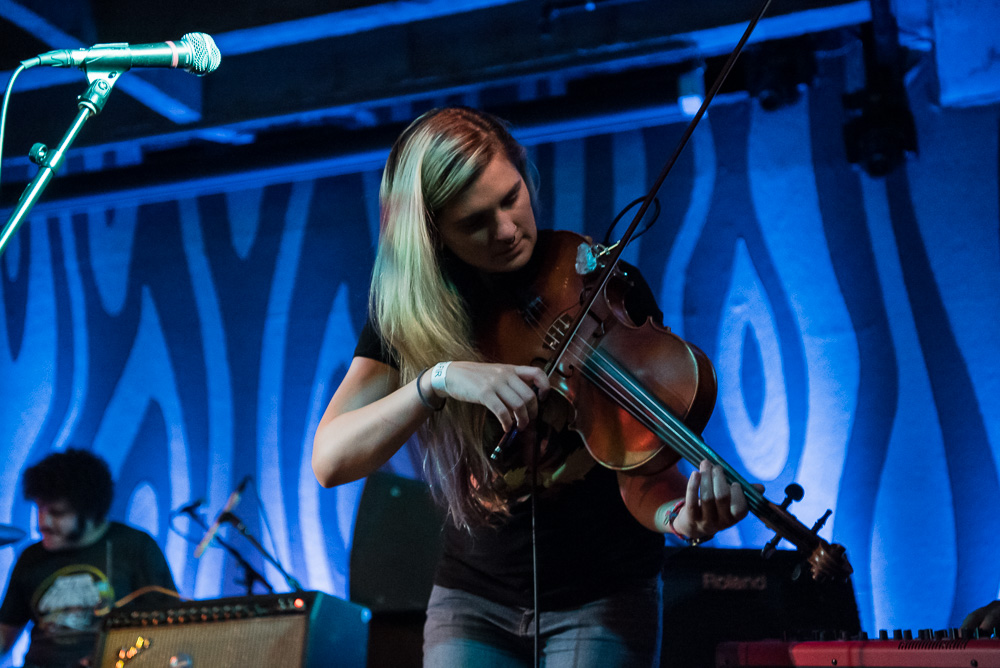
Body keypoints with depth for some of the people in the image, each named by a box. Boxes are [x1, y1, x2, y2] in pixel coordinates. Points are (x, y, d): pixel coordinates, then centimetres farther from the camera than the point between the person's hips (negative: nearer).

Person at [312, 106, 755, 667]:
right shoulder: (409, 311, -7)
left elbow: (639, 473, -17)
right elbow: (330, 461, -17)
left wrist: (680, 516, -38)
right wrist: (438, 379, -31)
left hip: (603, 597, -2)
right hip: (473, 596, 2)